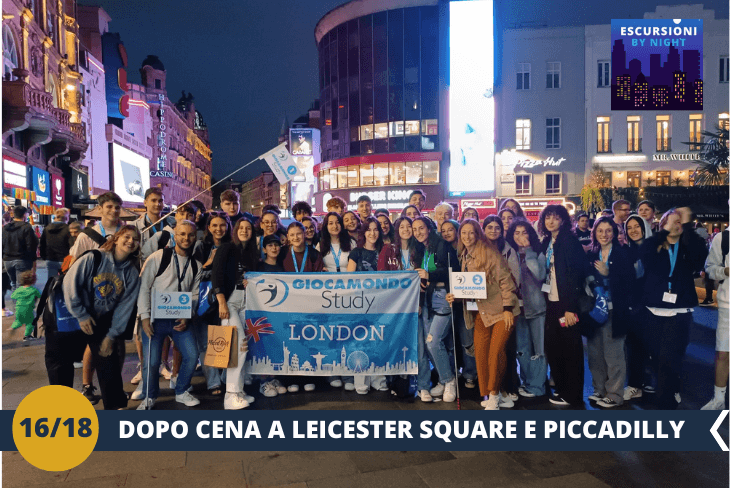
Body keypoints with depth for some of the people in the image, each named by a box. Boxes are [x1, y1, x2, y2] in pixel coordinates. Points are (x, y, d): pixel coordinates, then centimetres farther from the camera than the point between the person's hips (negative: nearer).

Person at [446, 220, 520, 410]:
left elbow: (505, 280, -11)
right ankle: (487, 395, 17)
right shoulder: (464, 257, 11)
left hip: (501, 311, -6)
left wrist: (508, 308, -14)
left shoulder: (489, 252, -10)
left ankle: (494, 394, 7)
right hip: (481, 313, 6)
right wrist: (455, 296, 0)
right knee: (480, 353, 3)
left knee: (495, 351, -10)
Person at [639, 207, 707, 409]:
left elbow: (700, 255, -17)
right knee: (657, 357, 10)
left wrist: (687, 224, -19)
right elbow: (645, 255, -17)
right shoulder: (654, 246, 6)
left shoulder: (688, 247, 6)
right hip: (654, 312, 1)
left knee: (669, 359, -10)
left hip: (680, 313, -1)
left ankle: (665, 402, 0)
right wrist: (665, 230, -20)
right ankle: (671, 393, 32)